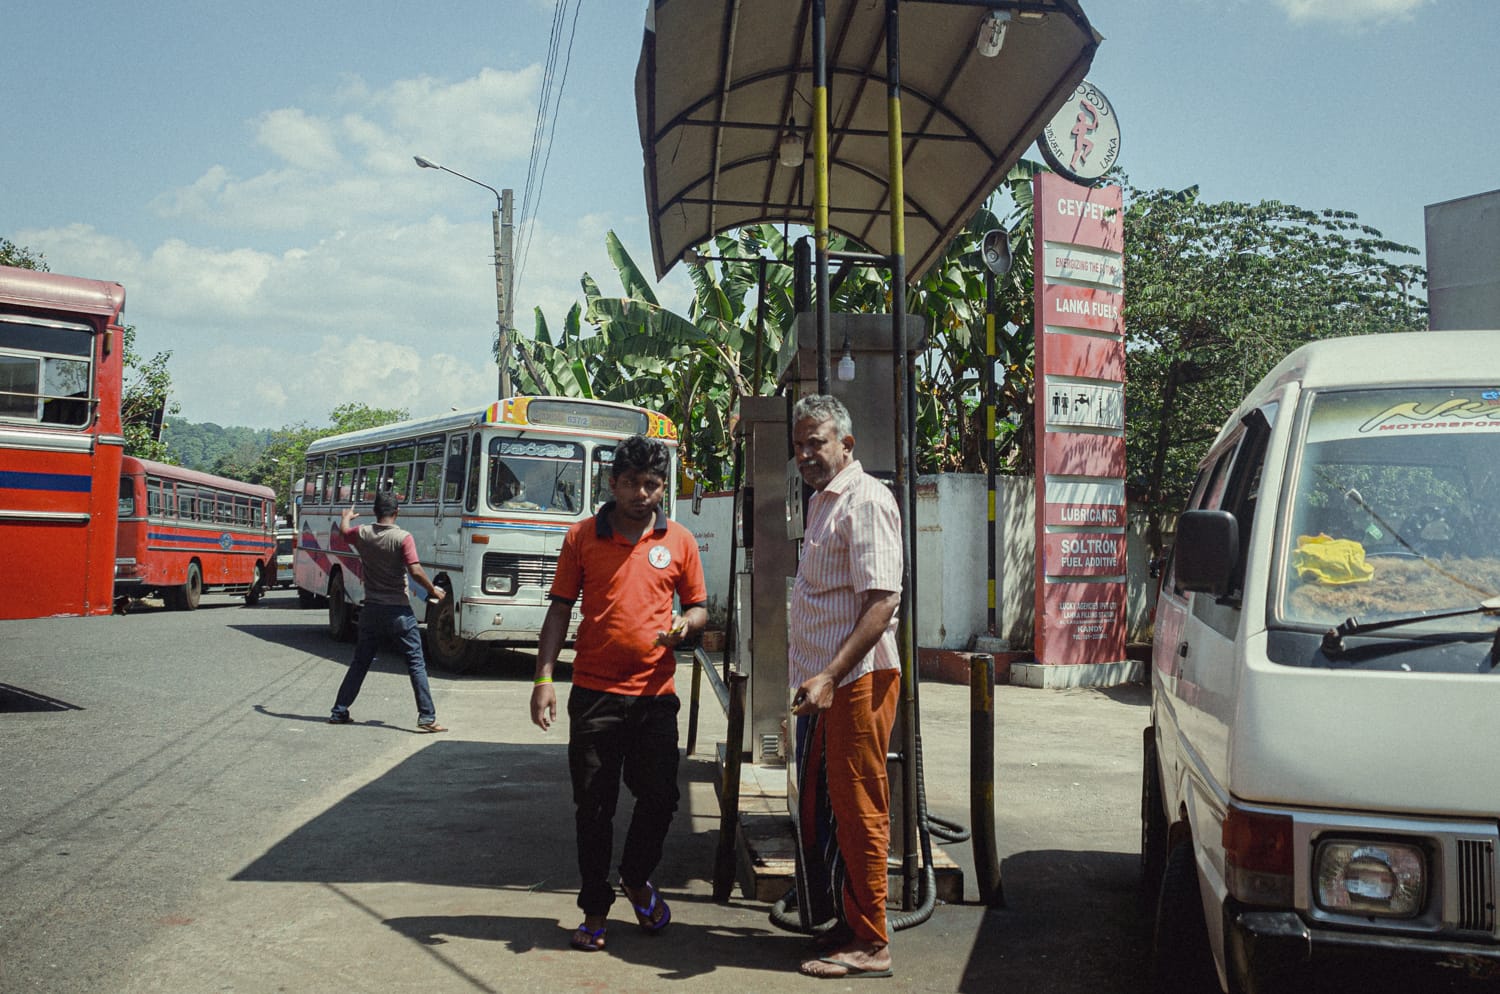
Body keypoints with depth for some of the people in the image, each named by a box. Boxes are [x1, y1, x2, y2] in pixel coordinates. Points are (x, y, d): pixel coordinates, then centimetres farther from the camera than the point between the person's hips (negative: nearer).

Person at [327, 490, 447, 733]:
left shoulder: (362, 534, 0)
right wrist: (433, 590, -3)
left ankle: (339, 712, 22)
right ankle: (427, 717, -4)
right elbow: (415, 571, -20)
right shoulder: (403, 538, -15)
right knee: (416, 664, 0)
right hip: (398, 611, -5)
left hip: (371, 610, 5)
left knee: (360, 663, 18)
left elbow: (343, 530, 24)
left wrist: (347, 516, 46)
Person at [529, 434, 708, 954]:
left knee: (659, 796, 4)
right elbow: (560, 609, 3)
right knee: (593, 805, 6)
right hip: (594, 691, -1)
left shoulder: (679, 540, 5)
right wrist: (544, 678, -4)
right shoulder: (582, 537, 2)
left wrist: (685, 623, -11)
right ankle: (595, 908, 22)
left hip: (655, 692, 1)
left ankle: (636, 878, 32)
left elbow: (698, 606, 13)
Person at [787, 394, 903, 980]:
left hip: (857, 681, -10)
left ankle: (869, 943, 10)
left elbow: (881, 601, -21)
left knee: (858, 811, -1)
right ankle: (839, 920, 28)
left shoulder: (865, 500, -13)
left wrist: (831, 676, -27)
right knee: (819, 809, 15)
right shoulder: (822, 501, 18)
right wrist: (813, 676, 18)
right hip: (821, 682, 10)